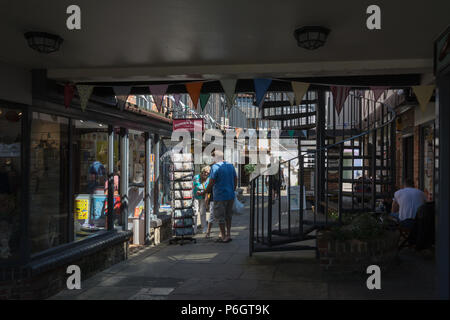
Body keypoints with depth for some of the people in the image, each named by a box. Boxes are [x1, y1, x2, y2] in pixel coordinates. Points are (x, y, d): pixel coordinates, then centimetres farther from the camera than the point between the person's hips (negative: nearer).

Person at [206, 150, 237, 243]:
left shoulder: (215, 167, -15)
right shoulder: (231, 166, 6)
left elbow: (211, 182, -16)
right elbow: (235, 179, 13)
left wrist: (206, 191, -2)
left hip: (220, 196, -7)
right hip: (231, 195, 7)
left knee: (220, 217, 4)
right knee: (228, 215, 18)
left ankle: (224, 237, 10)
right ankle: (228, 234, 23)